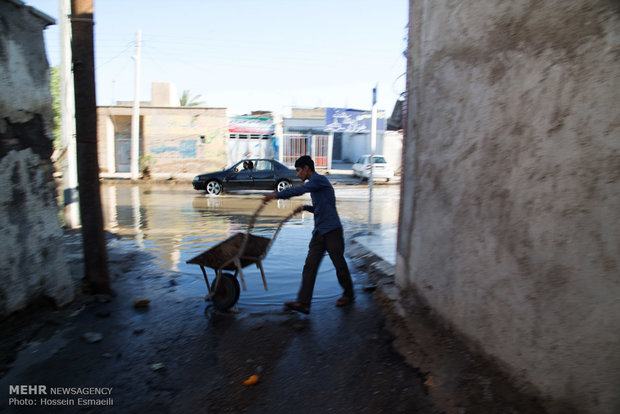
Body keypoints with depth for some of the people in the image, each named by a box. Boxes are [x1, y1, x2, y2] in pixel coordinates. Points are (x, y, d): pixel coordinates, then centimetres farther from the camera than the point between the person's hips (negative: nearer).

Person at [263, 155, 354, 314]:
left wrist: (276, 195, -22)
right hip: (319, 232, 9)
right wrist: (305, 207, 12)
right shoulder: (314, 185, 20)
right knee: (310, 266, -2)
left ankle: (348, 295, 25)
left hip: (332, 231, -9)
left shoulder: (319, 179, -9)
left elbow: (299, 190, -24)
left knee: (339, 265, 4)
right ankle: (303, 303, -5)